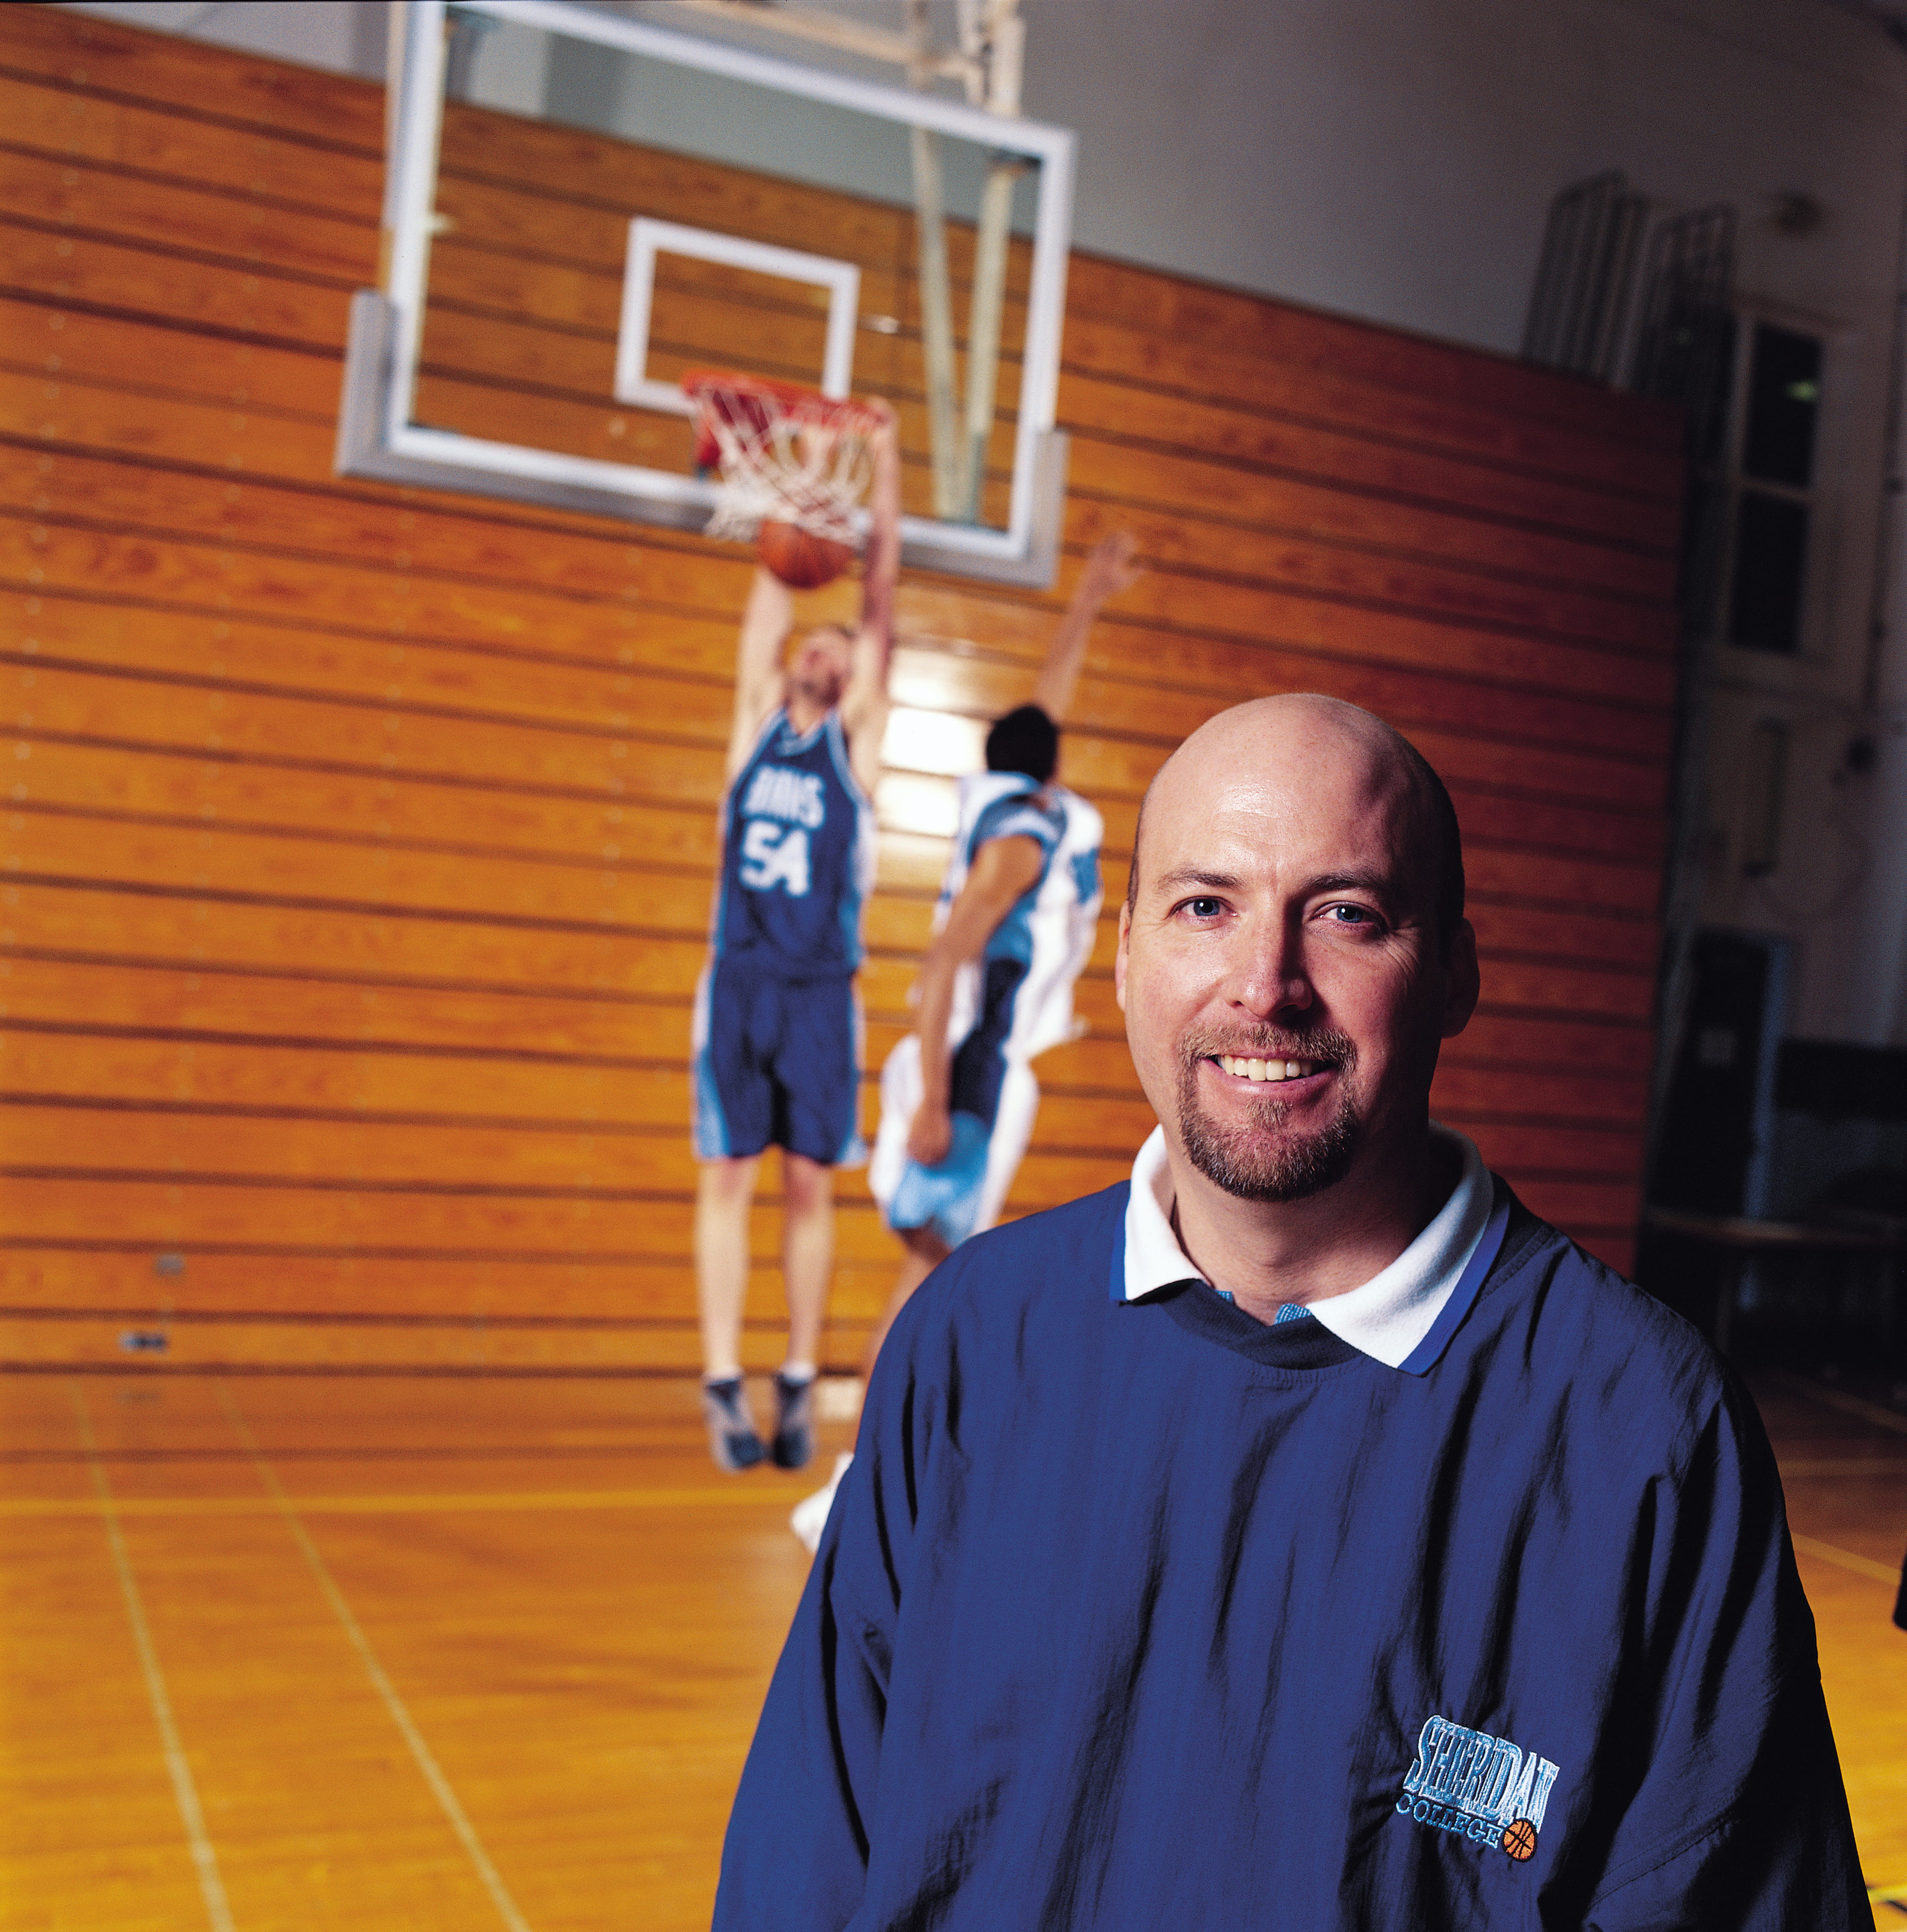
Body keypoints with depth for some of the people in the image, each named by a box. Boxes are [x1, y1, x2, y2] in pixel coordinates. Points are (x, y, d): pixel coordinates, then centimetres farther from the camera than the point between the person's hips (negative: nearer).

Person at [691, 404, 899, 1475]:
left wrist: (884, 464, 4)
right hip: (738, 982, 2)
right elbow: (778, 580, 13)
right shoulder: (759, 716, 14)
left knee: (811, 1186, 1)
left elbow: (881, 592, 5)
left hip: (822, 991, -2)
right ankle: (725, 1386, 4)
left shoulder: (856, 732, 8)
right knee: (728, 1178, 0)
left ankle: (801, 1383, 10)